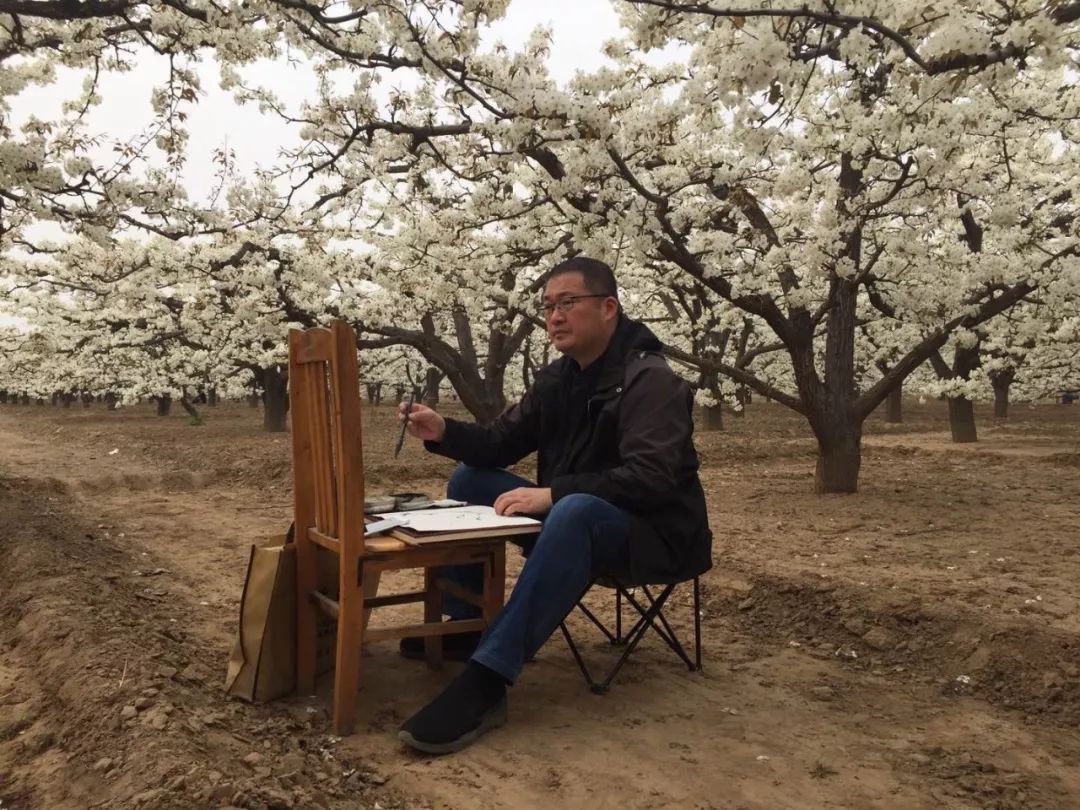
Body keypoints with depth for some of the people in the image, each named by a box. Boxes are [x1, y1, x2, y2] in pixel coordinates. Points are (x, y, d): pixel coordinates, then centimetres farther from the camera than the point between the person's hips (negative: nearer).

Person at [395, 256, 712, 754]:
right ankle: (463, 623, 5)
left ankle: (485, 682, -43)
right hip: (572, 515, 8)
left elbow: (650, 480, -30)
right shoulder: (555, 379, 6)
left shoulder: (650, 380, -18)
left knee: (575, 511, -41)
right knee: (469, 479, 3)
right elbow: (500, 444, 7)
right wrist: (443, 432, -12)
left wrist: (551, 493, -35)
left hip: (653, 535, -8)